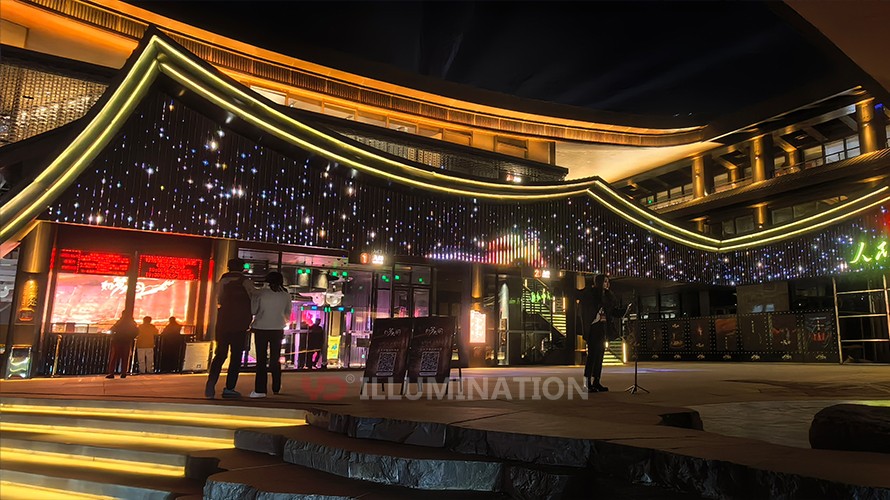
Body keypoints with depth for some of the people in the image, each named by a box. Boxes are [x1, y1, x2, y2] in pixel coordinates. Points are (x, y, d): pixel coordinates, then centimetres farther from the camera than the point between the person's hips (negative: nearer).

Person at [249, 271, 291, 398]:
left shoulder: (261, 293, -6)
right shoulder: (286, 295, -1)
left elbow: (253, 310, -5)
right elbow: (288, 314, 8)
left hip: (261, 328, -2)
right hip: (278, 329, 2)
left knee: (261, 359, 2)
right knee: (275, 359, 14)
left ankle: (260, 390, -3)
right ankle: (276, 388, 17)